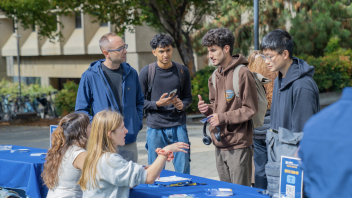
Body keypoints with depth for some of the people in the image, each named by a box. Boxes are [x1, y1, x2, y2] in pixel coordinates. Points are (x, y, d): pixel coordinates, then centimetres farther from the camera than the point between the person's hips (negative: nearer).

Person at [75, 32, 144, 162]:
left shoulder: (131, 73, 8)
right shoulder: (90, 76, -5)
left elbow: (140, 102, 20)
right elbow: (81, 109, -1)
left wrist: (137, 124, 6)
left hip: (129, 143, 4)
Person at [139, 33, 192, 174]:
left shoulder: (182, 71, 6)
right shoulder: (146, 72, -1)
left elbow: (188, 97, 14)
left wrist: (182, 104, -8)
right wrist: (157, 104, -17)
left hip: (178, 126, 2)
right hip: (155, 128, -1)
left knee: (183, 170, 3)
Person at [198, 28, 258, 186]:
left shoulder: (242, 73, -12)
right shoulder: (215, 75, 14)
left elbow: (251, 109, -14)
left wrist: (223, 118, -17)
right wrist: (208, 109, 3)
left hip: (238, 145, -8)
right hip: (219, 145, 8)